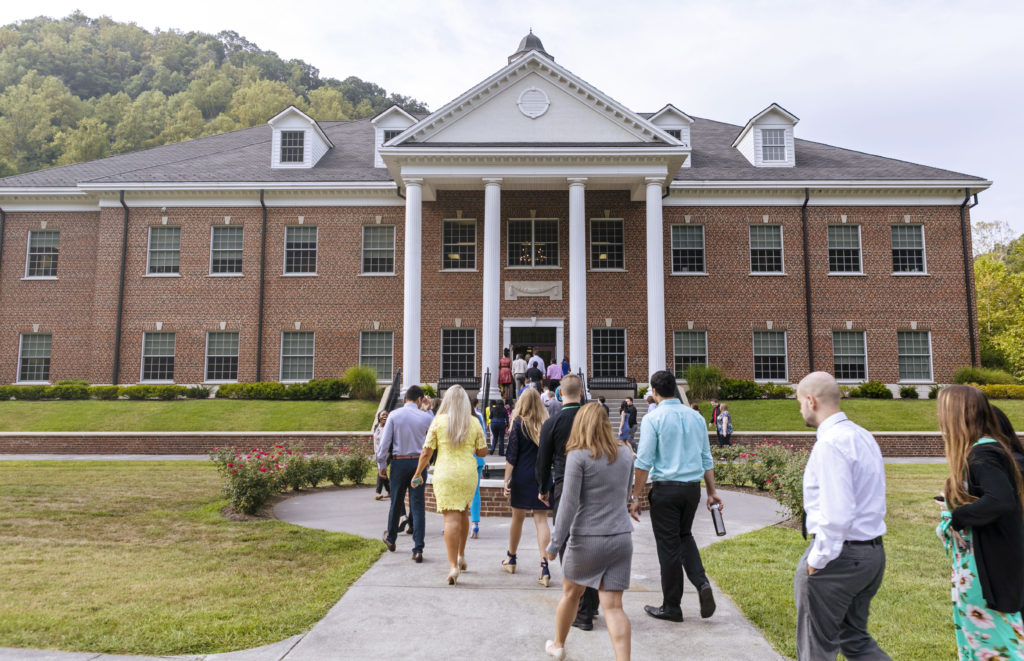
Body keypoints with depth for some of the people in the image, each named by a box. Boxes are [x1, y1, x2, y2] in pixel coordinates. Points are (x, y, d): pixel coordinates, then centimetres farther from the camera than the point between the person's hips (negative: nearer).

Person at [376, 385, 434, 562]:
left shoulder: (394, 415, -4)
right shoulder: (426, 417, -3)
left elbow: (385, 442, -5)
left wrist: (381, 464, 3)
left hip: (399, 462, 0)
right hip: (419, 462, 0)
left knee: (396, 502, 16)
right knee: (417, 505, 1)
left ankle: (390, 539, 38)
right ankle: (418, 550, -3)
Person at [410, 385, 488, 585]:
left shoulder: (438, 421, -2)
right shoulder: (474, 422, 2)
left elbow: (426, 453, -2)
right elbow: (483, 452, 3)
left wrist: (417, 475, 10)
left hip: (445, 474, -2)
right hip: (468, 473, 2)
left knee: (452, 518, -5)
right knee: (463, 514, 21)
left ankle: (453, 566, -11)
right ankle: (461, 555, 31)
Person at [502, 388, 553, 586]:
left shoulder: (518, 424, -5)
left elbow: (511, 456, -7)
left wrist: (506, 481, -4)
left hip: (522, 477, -1)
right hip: (543, 477, 1)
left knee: (518, 518, 13)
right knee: (541, 519, 2)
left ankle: (511, 558, 32)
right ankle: (544, 565, -11)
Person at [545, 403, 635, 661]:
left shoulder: (578, 456, -12)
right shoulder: (625, 453, 4)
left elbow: (569, 503, -15)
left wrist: (555, 543, -9)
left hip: (587, 538, -3)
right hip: (621, 537, 3)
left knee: (570, 593, 20)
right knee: (613, 605, 3)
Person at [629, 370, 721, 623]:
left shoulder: (653, 418, -9)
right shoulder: (695, 416, 7)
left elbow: (644, 461, -12)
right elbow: (706, 458, 10)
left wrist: (636, 497, -7)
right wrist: (712, 491, 16)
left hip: (666, 488, -5)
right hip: (693, 487, 5)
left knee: (668, 545, 6)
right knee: (684, 536, 24)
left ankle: (671, 607, 16)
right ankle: (702, 583, 4)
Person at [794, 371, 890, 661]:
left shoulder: (830, 443, -21)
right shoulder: (863, 436, 9)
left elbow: (836, 514, -26)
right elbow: (868, 500, 15)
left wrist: (817, 559, -15)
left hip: (839, 553, -9)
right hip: (872, 550, 9)